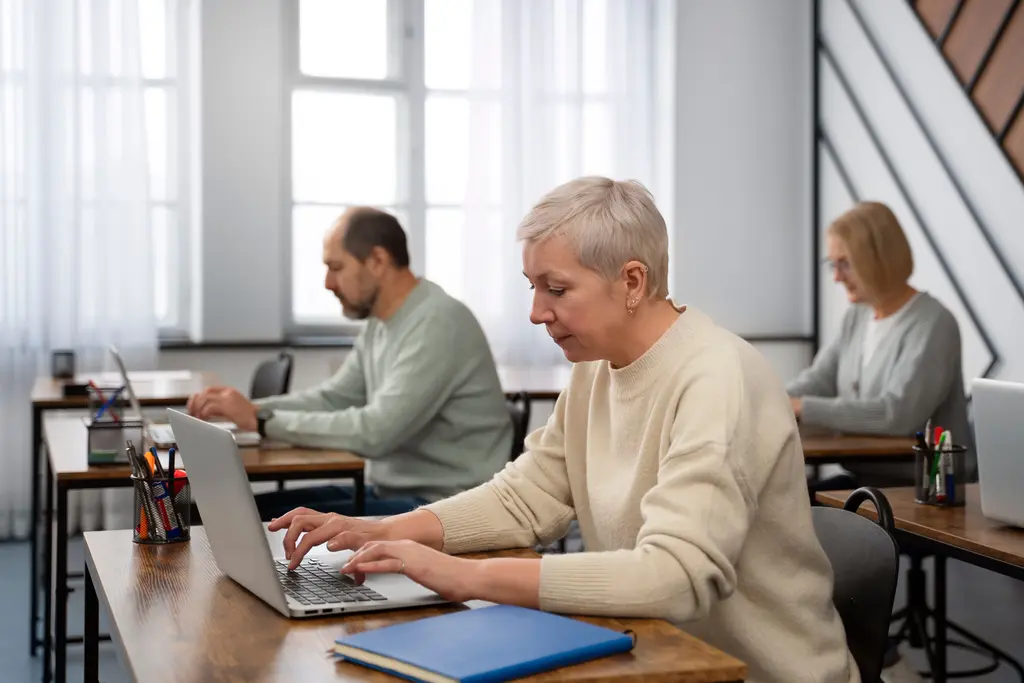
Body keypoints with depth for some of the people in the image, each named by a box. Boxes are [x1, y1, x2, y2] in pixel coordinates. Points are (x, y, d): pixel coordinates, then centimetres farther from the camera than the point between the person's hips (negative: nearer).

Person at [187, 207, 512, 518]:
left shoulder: (439, 322, -21)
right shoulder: (379, 323, 10)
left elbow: (376, 431, -28)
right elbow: (332, 398, 16)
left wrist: (261, 421, -22)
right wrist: (248, 408, 0)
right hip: (388, 491, 9)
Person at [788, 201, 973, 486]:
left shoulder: (932, 325, -16)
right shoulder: (857, 316, 11)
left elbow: (896, 414, -27)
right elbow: (816, 383, 6)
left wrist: (801, 408, -27)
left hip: (924, 486, -7)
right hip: (863, 476, 7)